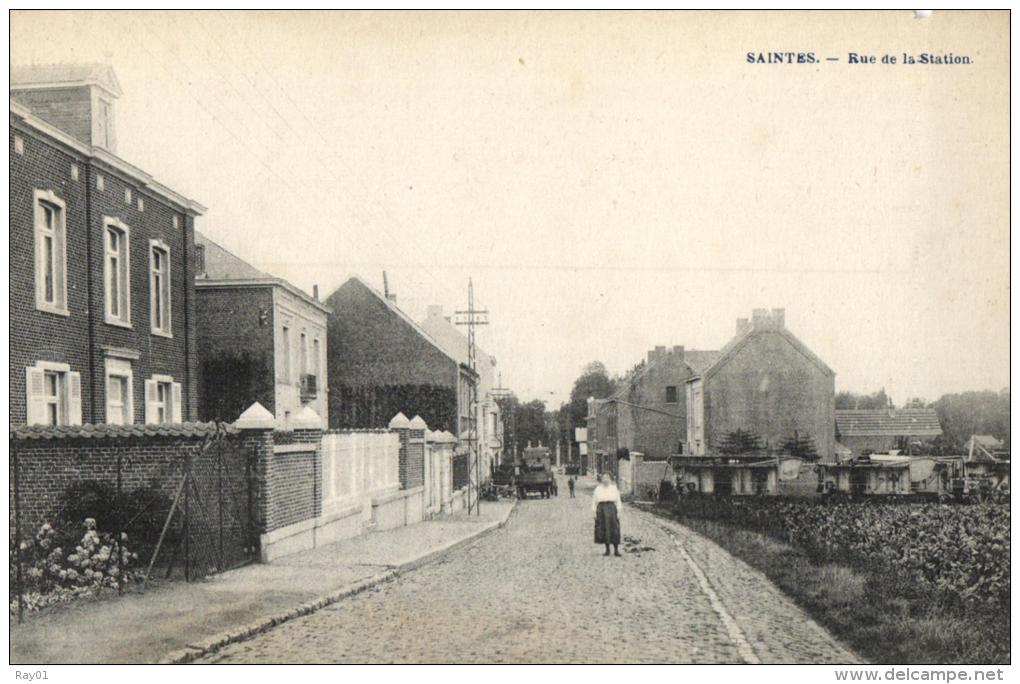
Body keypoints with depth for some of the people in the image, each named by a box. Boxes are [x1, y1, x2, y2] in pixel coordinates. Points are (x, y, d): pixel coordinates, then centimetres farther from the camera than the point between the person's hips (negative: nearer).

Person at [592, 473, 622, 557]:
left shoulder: (614, 488, 6)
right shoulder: (598, 489, 8)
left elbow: (618, 501, 5)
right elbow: (594, 501, 8)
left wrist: (618, 511, -3)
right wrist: (594, 512, 1)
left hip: (611, 509, -2)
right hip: (601, 509, 2)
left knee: (613, 530, -6)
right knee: (603, 530, 2)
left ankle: (616, 551, -2)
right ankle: (607, 550, 12)